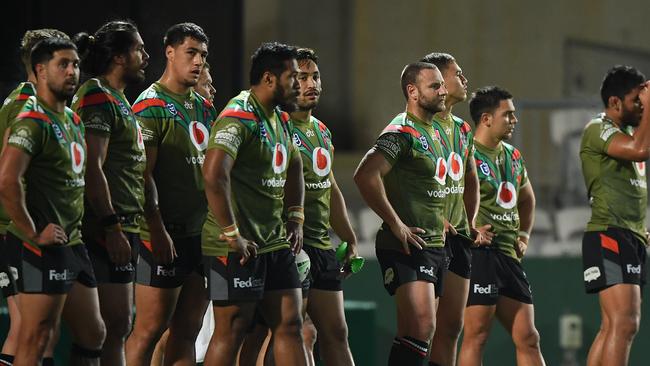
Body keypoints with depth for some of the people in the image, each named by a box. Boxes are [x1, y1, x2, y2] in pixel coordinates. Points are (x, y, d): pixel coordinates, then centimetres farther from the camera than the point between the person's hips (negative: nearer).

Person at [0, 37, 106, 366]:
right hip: (44, 250, -10)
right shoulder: (33, 123, -14)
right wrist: (33, 233, -21)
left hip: (74, 244, 10)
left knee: (92, 335, 15)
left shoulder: (73, 121, 16)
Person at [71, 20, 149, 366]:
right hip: (109, 229, -10)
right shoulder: (98, 98, -11)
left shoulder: (118, 100, 20)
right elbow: (92, 169, -19)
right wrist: (112, 227, -22)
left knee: (117, 327, 10)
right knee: (114, 326, -11)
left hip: (123, 227, 10)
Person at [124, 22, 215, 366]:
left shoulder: (204, 107, 16)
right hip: (166, 234, -8)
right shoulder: (151, 106, -9)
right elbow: (144, 174, -15)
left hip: (200, 232, 8)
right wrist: (157, 231, -21)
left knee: (187, 330, 9)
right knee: (149, 330, -7)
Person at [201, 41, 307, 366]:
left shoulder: (280, 118, 14)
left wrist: (295, 218, 20)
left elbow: (293, 167, 32)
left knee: (290, 324, 6)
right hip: (238, 247, -9)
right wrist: (232, 235, -26)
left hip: (276, 243, 9)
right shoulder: (239, 117, -16)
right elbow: (214, 174, -28)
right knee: (231, 332, -4)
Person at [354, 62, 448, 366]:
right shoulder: (402, 131, -11)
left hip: (434, 247, 10)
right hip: (408, 247, -10)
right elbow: (366, 175, -25)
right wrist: (396, 224, -21)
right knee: (423, 327, -21)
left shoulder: (431, 133, 19)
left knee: (411, 335, 9)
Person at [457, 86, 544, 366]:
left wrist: (523, 235, 20)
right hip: (479, 252, -8)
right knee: (476, 335, -8)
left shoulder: (513, 156, 17)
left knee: (528, 338, 7)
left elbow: (527, 199, 35)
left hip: (509, 256, 8)